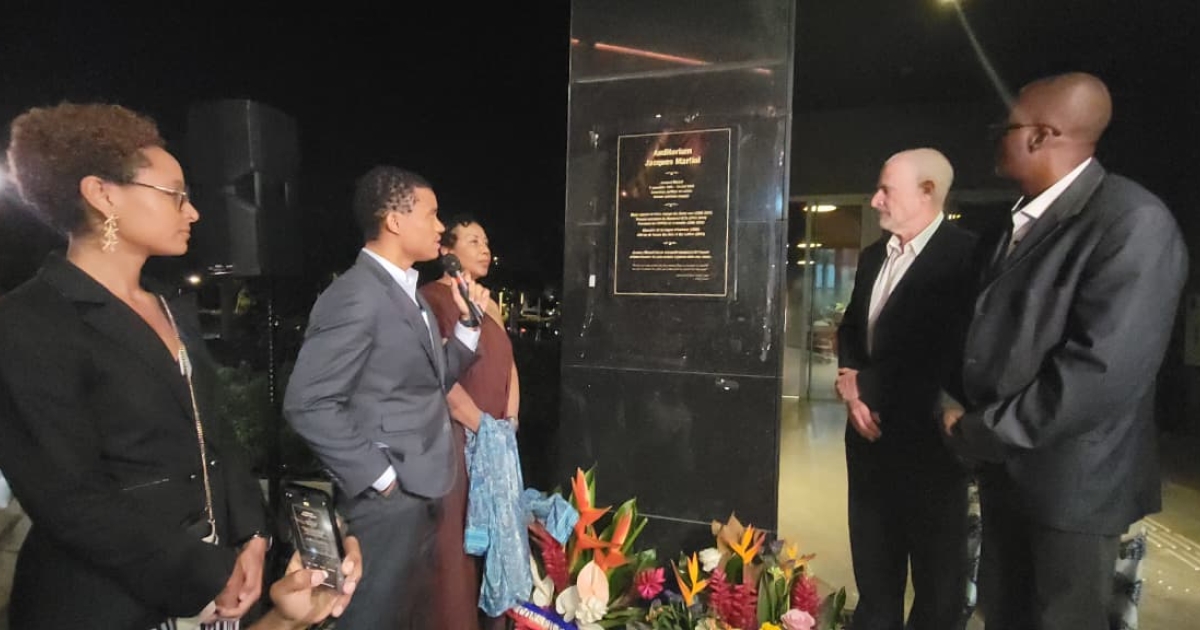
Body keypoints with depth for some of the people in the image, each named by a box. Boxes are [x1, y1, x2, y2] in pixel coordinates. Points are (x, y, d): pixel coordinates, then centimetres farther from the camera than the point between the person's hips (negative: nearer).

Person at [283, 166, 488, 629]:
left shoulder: (408, 292, 11)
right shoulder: (355, 296, -19)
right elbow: (308, 404, -22)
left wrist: (469, 321, 3)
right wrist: (378, 476, -19)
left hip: (422, 491, 9)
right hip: (388, 499, -9)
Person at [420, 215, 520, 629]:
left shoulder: (490, 303, 14)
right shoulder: (432, 298, -10)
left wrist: (509, 421, 3)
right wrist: (483, 427, -12)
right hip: (456, 435, -7)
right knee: (455, 539, 3)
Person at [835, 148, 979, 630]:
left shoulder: (966, 255, -14)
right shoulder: (873, 255, 10)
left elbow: (949, 352, -18)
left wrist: (866, 384, -11)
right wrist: (849, 378, -3)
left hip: (926, 436, -6)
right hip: (870, 430, 7)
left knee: (937, 569, 14)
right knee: (873, 562, 21)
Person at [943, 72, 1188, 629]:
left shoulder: (1132, 221, -18)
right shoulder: (1021, 220, 9)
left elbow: (1104, 372, -25)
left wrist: (979, 434, -18)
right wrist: (963, 412, 2)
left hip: (1068, 478, -7)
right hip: (1004, 467, 7)